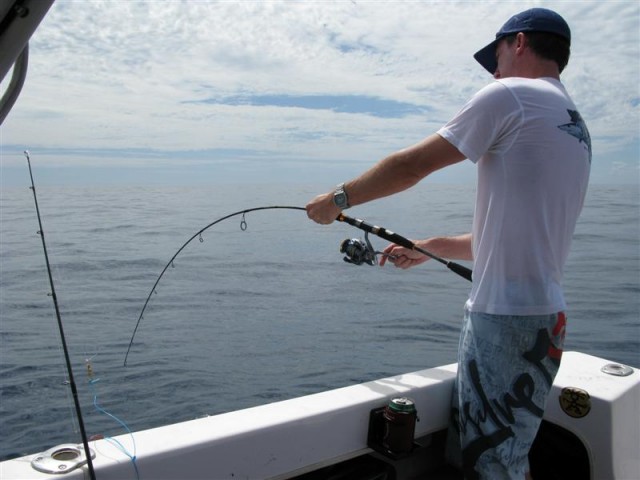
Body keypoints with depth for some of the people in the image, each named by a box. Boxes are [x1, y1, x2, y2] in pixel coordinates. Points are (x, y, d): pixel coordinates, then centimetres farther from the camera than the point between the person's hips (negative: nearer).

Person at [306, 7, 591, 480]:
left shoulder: (511, 94, -6)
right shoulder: (577, 130, 20)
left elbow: (411, 165, -7)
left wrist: (339, 198, 6)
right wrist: (430, 247, 24)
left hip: (505, 316, -9)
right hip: (546, 315, 9)